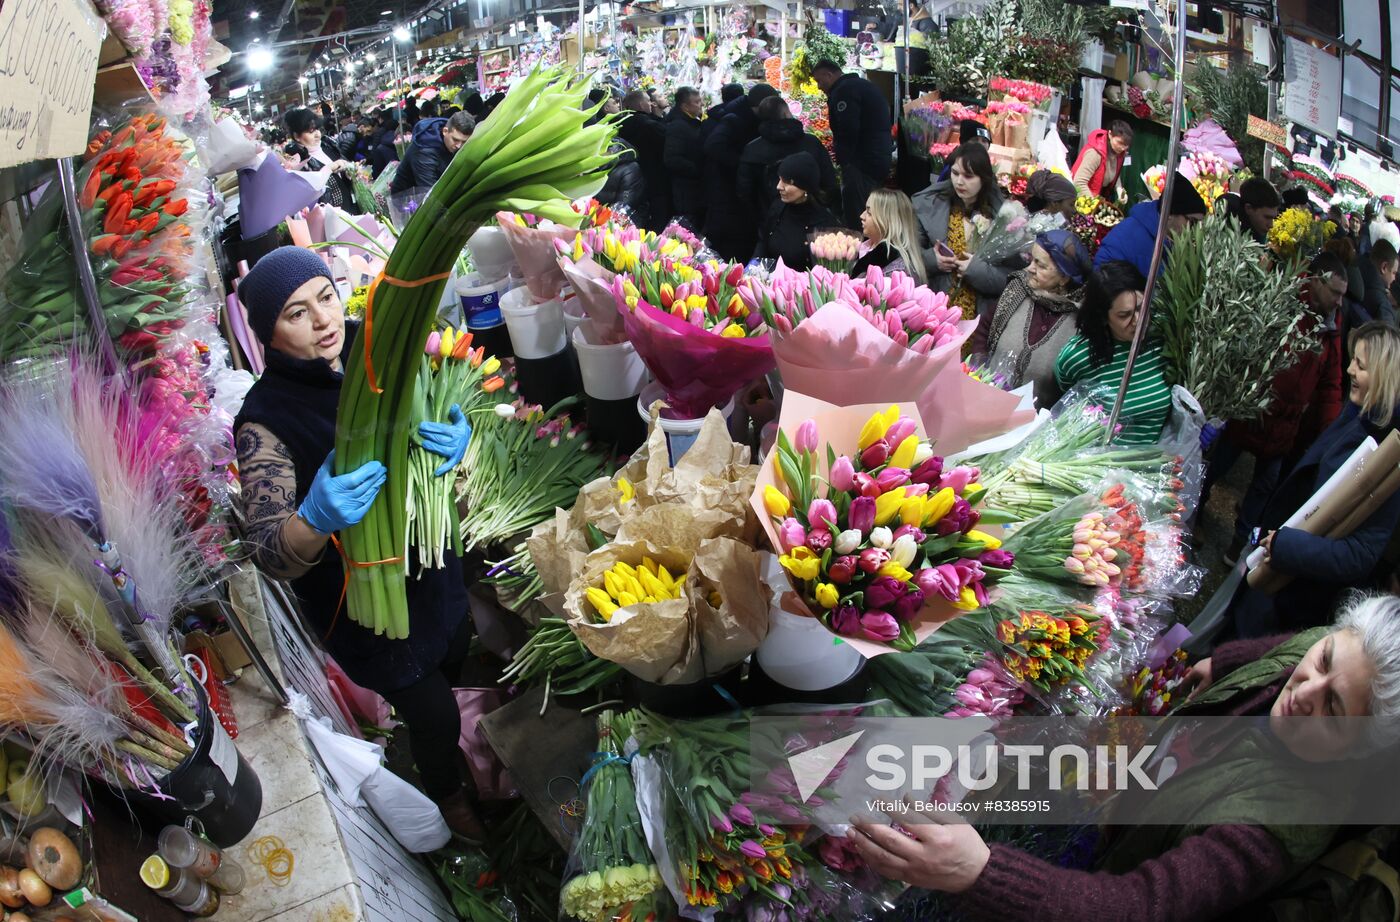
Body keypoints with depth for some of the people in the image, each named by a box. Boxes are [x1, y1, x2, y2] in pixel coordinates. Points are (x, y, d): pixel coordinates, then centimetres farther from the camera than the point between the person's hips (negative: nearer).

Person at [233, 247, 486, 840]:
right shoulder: (267, 423, -27)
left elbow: (438, 416, -1)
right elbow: (271, 556, -30)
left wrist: (457, 436, -26)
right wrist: (315, 518, -53)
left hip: (433, 567, 6)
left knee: (456, 662, 29)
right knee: (435, 717, 11)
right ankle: (449, 796, 45)